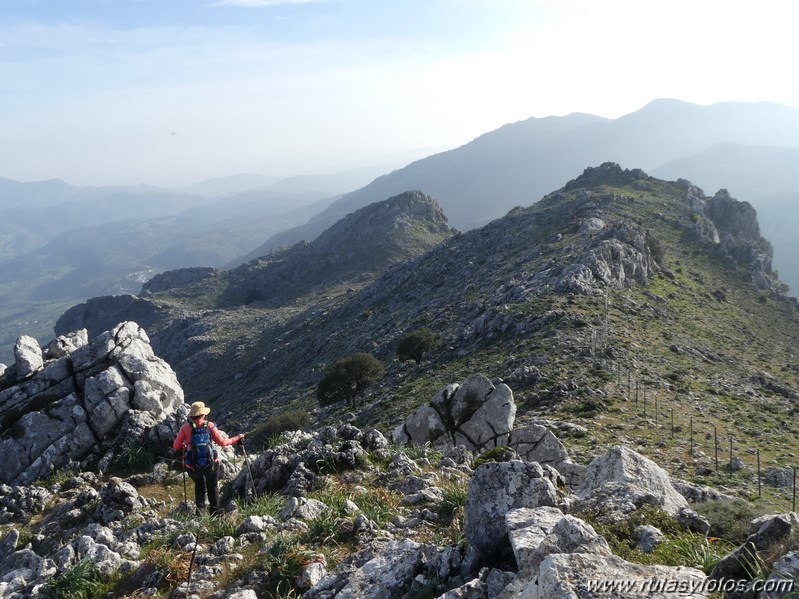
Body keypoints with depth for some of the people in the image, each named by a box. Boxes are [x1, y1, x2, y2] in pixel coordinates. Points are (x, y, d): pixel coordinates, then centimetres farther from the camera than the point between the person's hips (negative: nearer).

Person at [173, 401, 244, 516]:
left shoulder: (185, 427, -4)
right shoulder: (210, 425, -5)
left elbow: (176, 447, -3)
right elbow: (222, 442, -2)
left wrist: (184, 446, 20)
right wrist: (237, 438, 13)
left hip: (193, 466, 1)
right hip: (211, 464, 0)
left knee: (199, 486, 26)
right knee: (212, 487, 21)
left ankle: (200, 511, 22)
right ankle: (215, 512, 22)